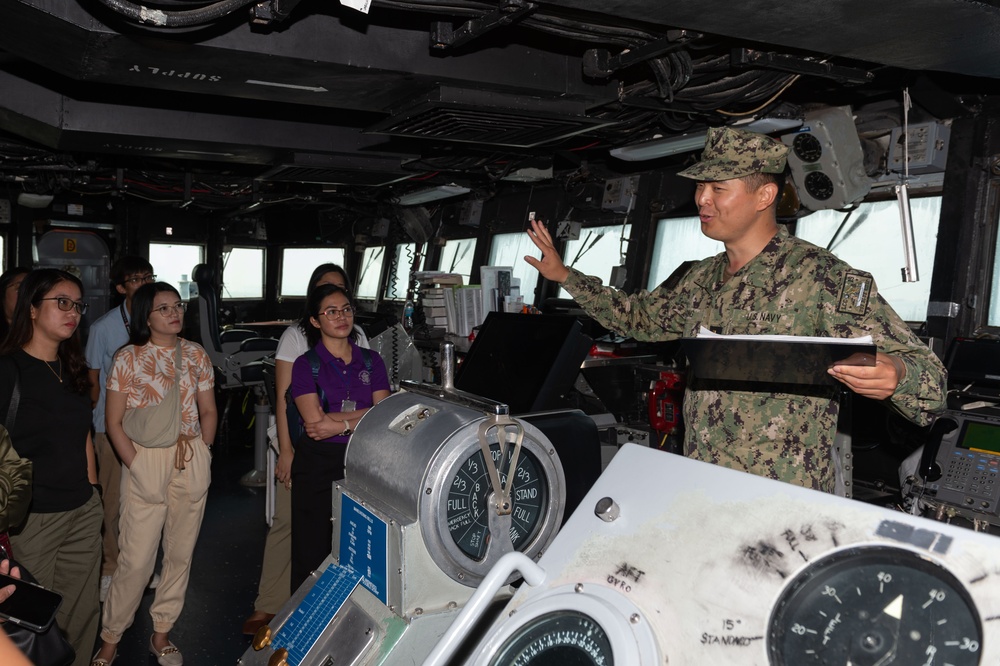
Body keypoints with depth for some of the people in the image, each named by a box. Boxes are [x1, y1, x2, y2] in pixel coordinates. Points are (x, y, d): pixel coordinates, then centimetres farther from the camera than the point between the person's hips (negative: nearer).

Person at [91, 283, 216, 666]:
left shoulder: (196, 355, 7)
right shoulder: (128, 358, -3)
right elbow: (114, 423, -2)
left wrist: (202, 451, -1)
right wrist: (136, 467, -10)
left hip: (192, 460, 4)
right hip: (144, 461, -3)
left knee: (180, 552, 10)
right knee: (136, 557, -2)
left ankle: (161, 634, 26)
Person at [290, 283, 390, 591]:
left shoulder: (371, 361, 10)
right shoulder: (306, 364, 1)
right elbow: (314, 421, -12)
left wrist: (340, 423, -12)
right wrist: (362, 415, -10)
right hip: (317, 464, -2)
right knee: (312, 553, 3)